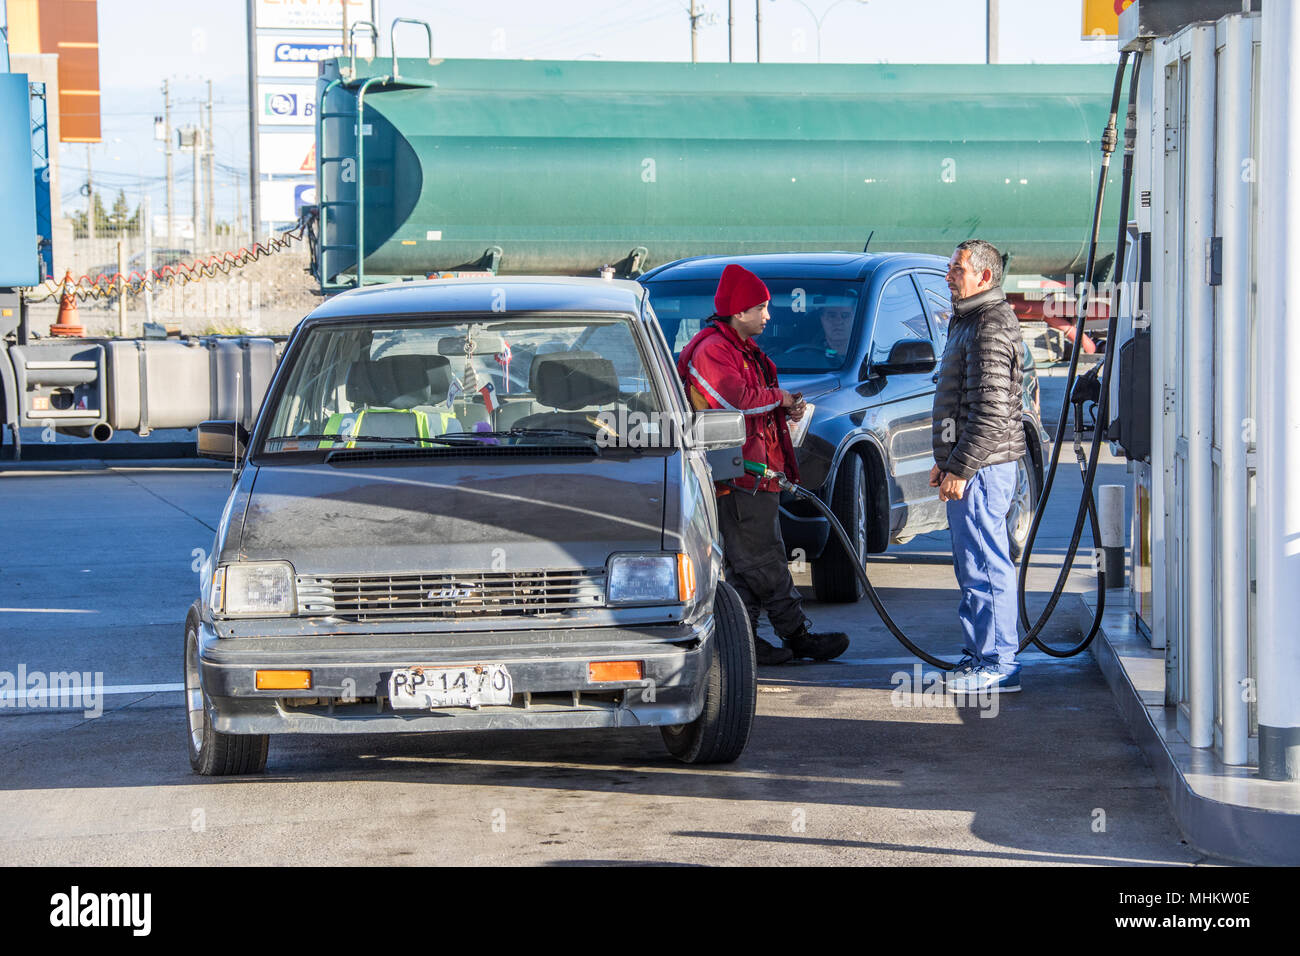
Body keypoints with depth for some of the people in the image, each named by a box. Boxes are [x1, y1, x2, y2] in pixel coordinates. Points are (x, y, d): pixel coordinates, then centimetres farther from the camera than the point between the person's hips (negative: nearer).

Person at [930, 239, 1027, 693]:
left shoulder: (991, 326, -15)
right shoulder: (968, 321, 19)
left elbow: (991, 411, -22)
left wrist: (959, 469, -21)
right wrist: (944, 462, 23)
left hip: (981, 468, -11)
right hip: (968, 467, 11)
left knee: (986, 566, -8)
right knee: (972, 565, 15)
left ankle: (998, 664, -6)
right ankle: (980, 654, 22)